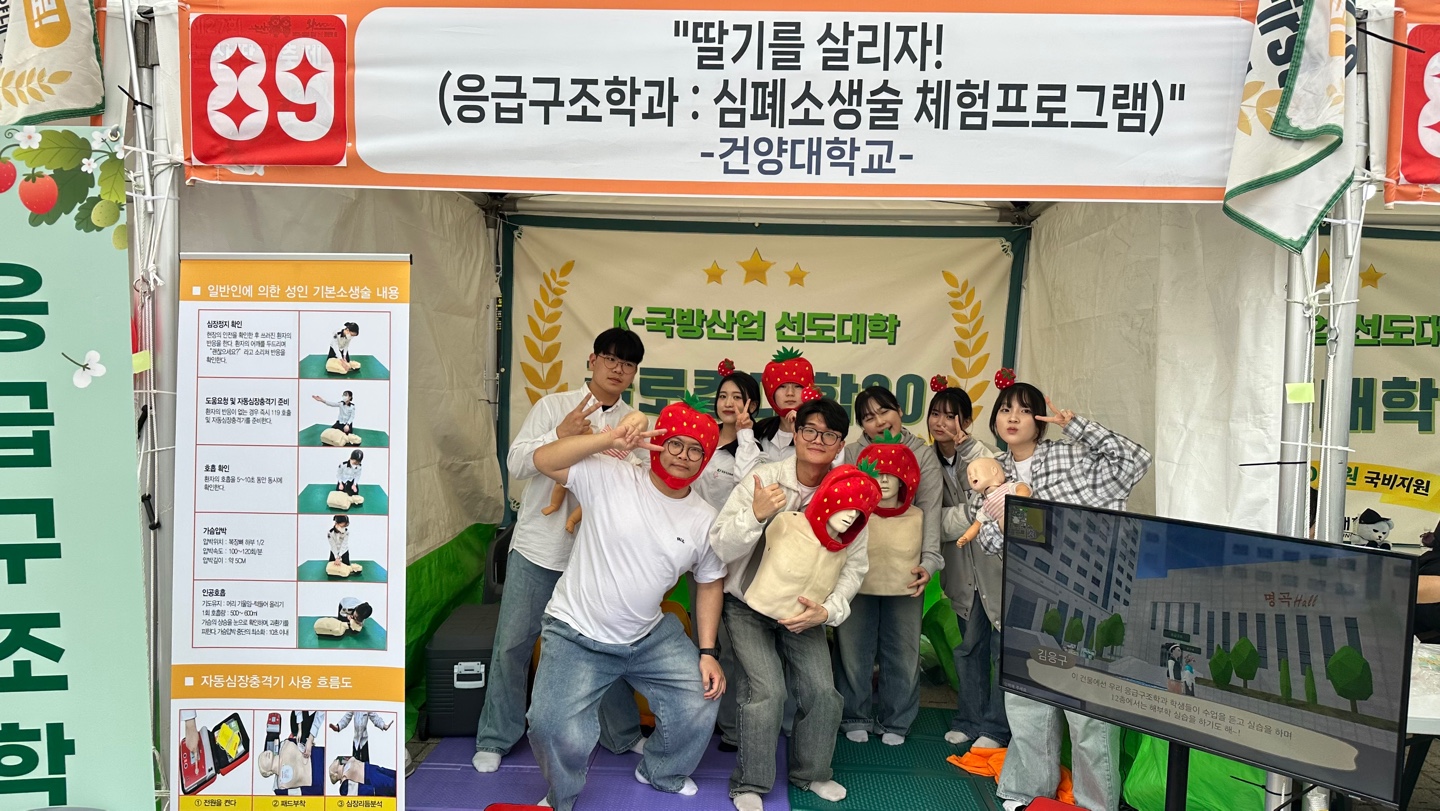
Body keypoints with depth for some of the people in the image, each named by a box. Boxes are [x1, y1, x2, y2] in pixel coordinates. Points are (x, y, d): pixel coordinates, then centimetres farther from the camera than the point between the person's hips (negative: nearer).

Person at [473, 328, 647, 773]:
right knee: (512, 644, 6)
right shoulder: (554, 406, -1)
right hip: (538, 548, -1)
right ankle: (496, 738, 24)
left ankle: (622, 734, 29)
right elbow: (515, 464, -8)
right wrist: (561, 433, -21)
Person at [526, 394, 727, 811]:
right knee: (556, 731, -17)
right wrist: (609, 440, -31)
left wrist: (708, 652, 1)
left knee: (700, 700, 1)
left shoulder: (705, 520, -2)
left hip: (649, 637, 4)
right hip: (576, 635, -4)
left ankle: (662, 773, 34)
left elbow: (710, 583, 8)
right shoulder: (609, 477, -13)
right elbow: (544, 461, -21)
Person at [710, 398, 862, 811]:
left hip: (802, 609, 3)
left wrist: (828, 610, -21)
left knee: (822, 691, -4)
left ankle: (811, 772, 25)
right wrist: (756, 515, -36)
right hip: (748, 604, -3)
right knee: (768, 691, -16)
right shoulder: (763, 480, -19)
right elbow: (718, 549, -20)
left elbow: (854, 563, -7)